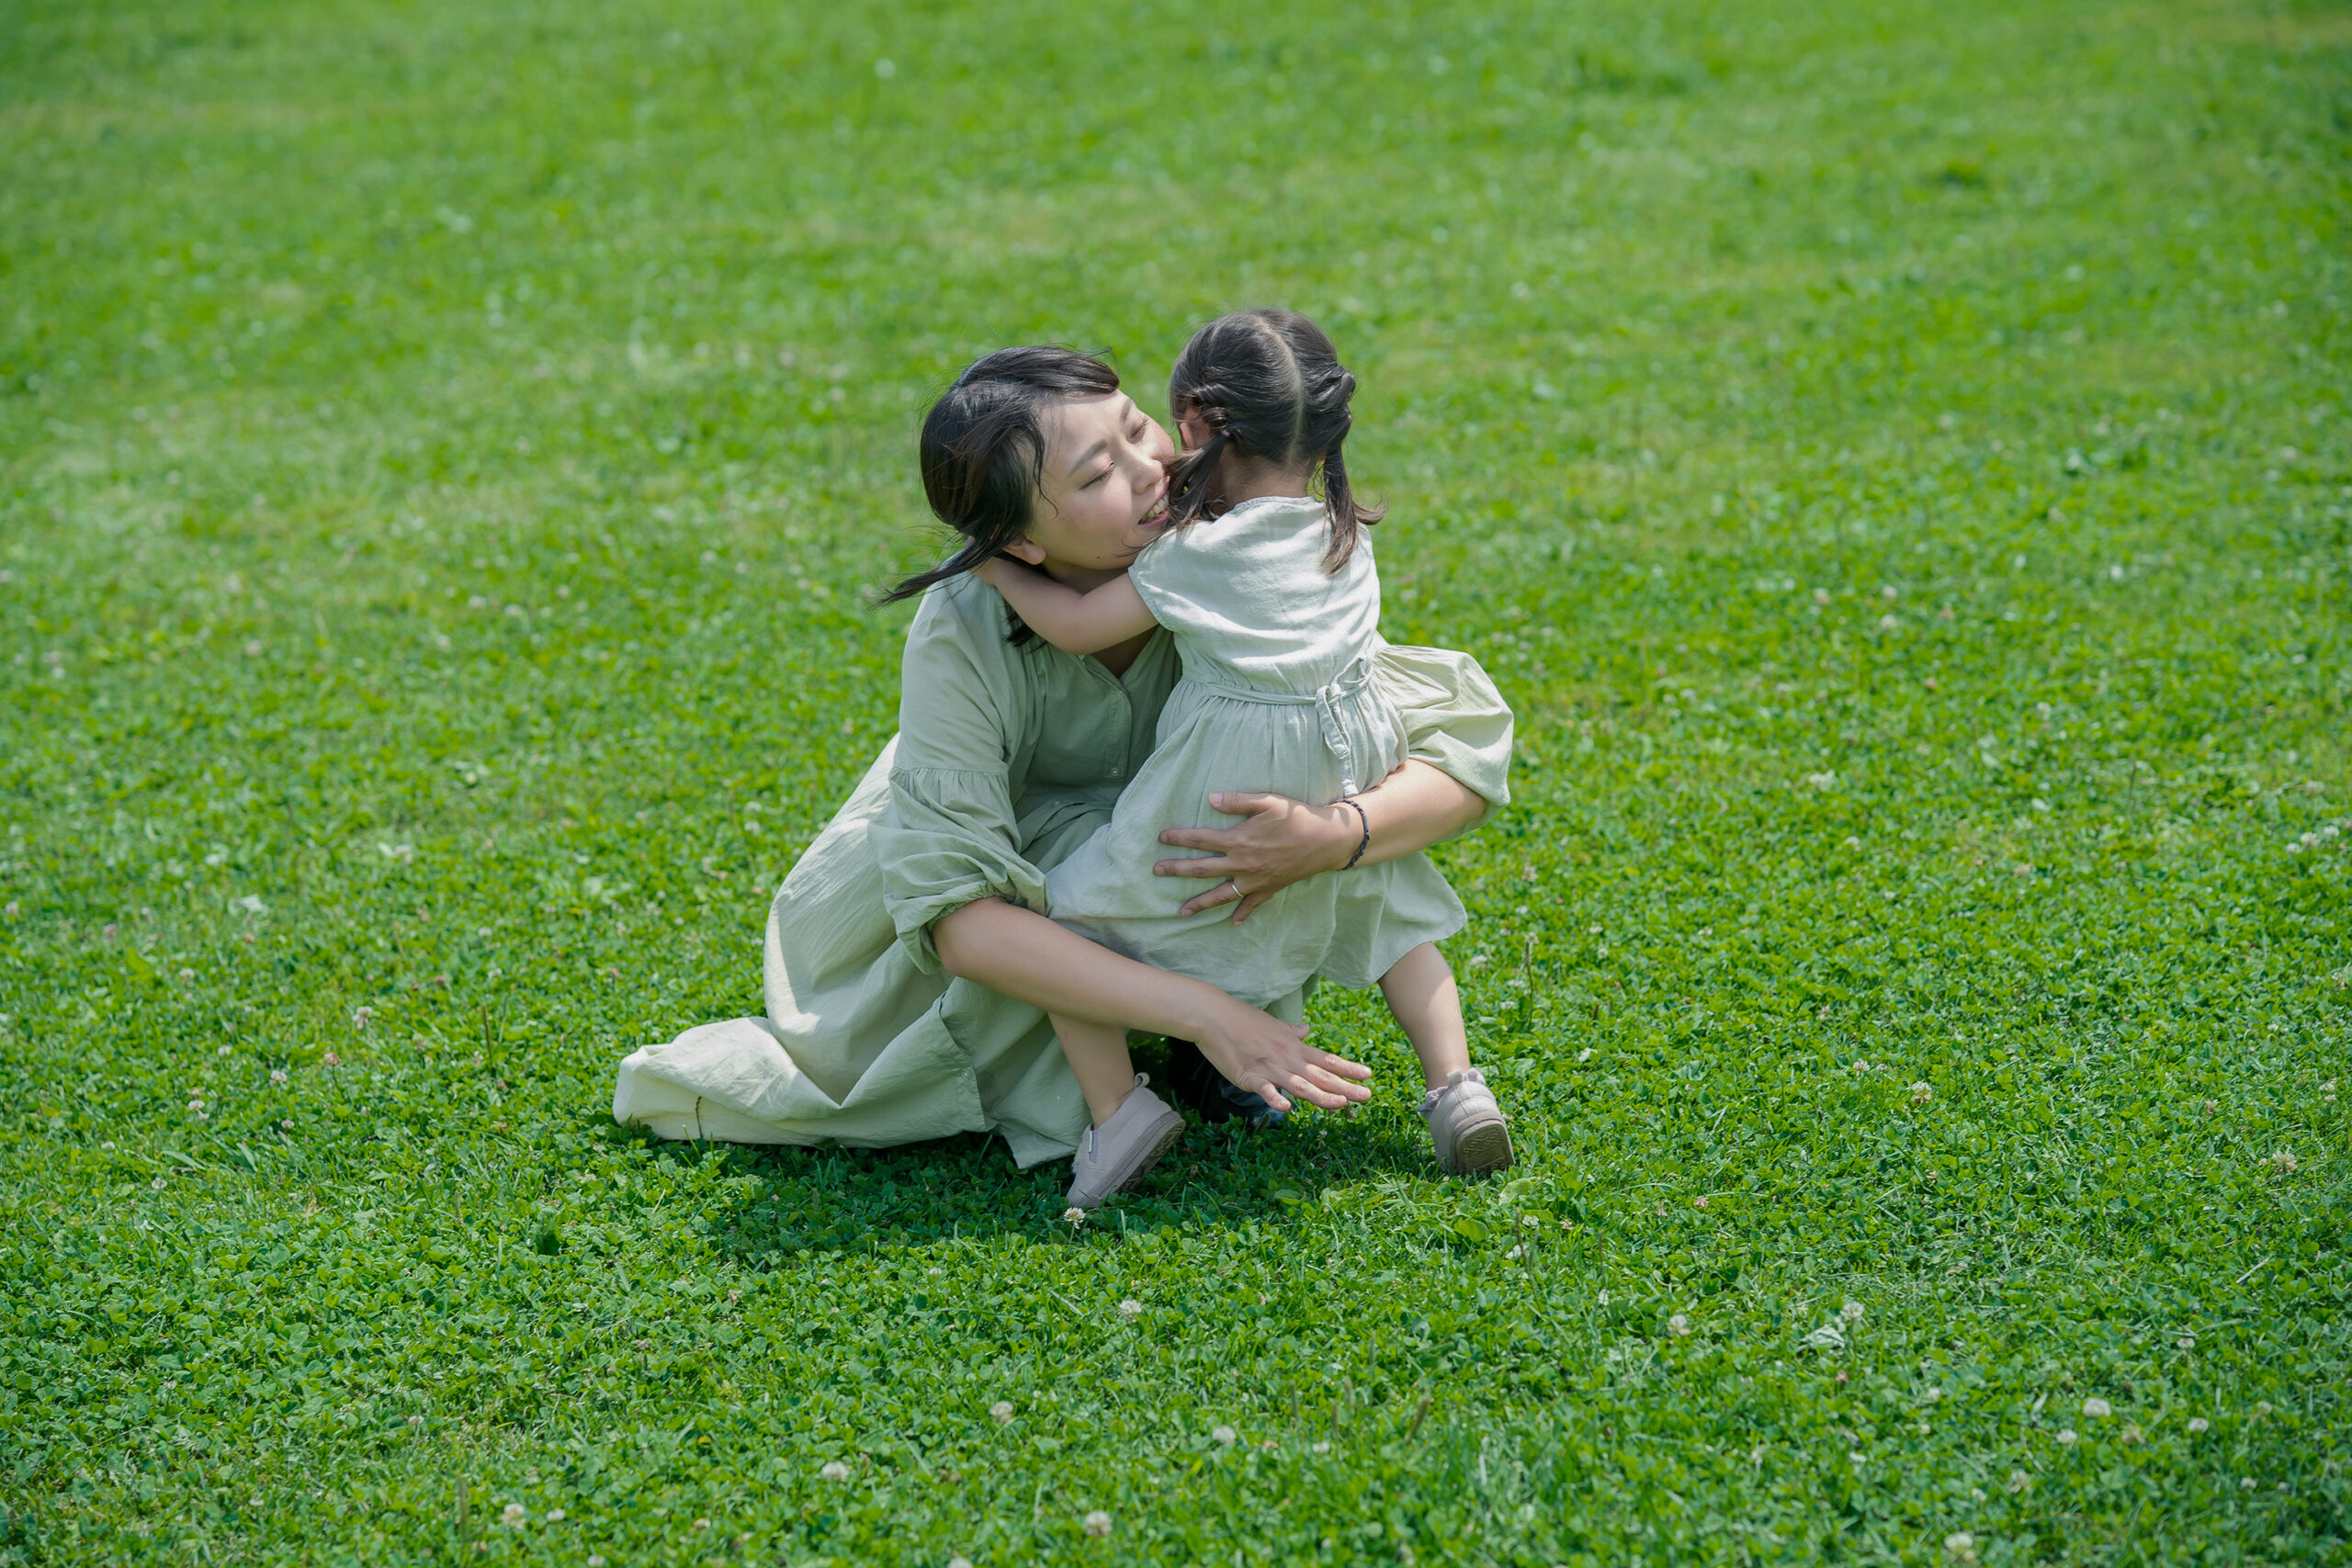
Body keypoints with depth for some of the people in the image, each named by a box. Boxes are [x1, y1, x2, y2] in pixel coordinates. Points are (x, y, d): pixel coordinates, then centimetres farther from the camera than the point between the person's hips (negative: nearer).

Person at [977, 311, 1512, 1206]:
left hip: (1216, 806, -6)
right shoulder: (1349, 539, 4)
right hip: (1342, 793, 6)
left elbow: (1076, 627, -9)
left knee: (1061, 920, 6)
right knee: (1394, 921, 30)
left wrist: (997, 569, 5)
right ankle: (1454, 1085, 15)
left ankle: (1116, 1107, -3)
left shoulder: (1191, 558, -13)